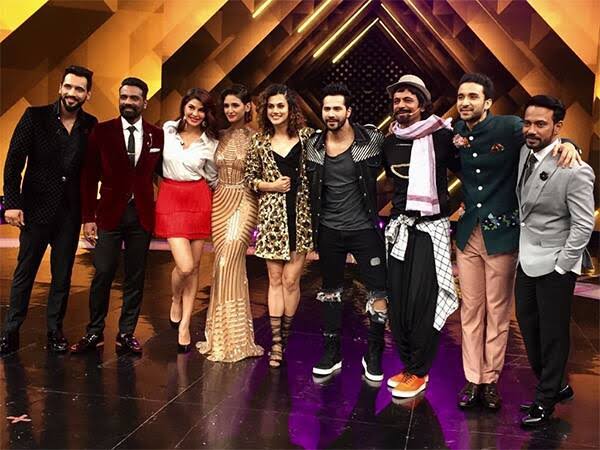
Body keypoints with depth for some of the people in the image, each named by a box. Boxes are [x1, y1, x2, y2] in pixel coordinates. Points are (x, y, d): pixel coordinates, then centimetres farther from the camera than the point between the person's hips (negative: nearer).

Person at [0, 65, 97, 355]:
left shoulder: (91, 126, 1)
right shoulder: (35, 116, -5)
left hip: (70, 212, 2)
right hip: (36, 208, -2)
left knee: (62, 275, 9)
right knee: (24, 272, 7)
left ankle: (55, 332, 21)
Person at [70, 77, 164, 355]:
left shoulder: (157, 135, 4)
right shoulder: (101, 131, 1)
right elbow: (89, 177, 1)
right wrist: (88, 218, -4)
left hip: (142, 215, 1)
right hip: (110, 213, -1)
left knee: (135, 277, 6)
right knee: (103, 274, -1)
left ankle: (126, 334, 18)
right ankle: (94, 333, 15)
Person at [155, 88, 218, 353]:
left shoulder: (210, 143, 1)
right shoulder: (166, 130, 1)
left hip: (199, 200, 1)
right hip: (170, 199, -1)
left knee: (194, 266, 4)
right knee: (185, 266, -12)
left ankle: (184, 326, 16)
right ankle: (175, 301, 21)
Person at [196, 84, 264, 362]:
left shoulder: (255, 138, -5)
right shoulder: (220, 136, 10)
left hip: (243, 202, -5)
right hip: (219, 202, 5)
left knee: (227, 266, -11)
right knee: (227, 266, 9)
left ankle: (230, 338, 1)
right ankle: (222, 332, 19)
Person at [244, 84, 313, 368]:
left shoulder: (306, 136, 3)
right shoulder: (259, 141, 6)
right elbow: (250, 178, 10)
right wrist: (270, 185, -7)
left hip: (300, 215, -1)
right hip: (271, 216, 1)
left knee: (291, 279, 0)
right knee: (275, 279, 4)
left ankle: (285, 336, 18)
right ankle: (276, 342, 10)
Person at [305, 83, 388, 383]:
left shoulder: (371, 140, -9)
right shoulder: (314, 145, 2)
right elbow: (312, 188, 11)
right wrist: (314, 226, 9)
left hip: (364, 228, -3)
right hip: (329, 231, 3)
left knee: (378, 293, -3)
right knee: (330, 292, 13)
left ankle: (374, 356, 15)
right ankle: (331, 353, 27)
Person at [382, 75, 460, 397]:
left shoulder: (441, 136, -5)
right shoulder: (390, 142, 11)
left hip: (430, 227, -5)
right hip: (398, 226, 5)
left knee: (422, 301, -7)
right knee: (397, 298, 5)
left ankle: (419, 372, 7)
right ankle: (407, 363, 21)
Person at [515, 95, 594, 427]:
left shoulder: (575, 171, -21)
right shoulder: (525, 152, 0)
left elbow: (584, 225, -17)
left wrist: (561, 268, -14)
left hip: (554, 265, -7)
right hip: (527, 259, 8)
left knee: (552, 334, 7)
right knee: (528, 325, 17)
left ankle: (546, 400, 25)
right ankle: (556, 386, 37)